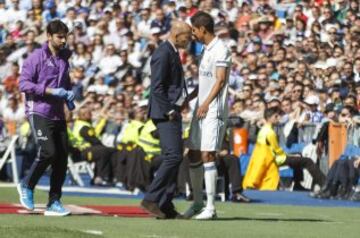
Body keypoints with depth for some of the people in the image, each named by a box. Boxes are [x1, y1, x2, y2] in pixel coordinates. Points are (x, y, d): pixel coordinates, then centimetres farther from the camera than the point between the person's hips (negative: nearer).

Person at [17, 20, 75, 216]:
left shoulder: (64, 58, 16)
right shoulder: (37, 57, -5)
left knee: (62, 157, 0)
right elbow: (24, 84, -12)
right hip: (39, 113, -7)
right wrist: (50, 91, -19)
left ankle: (54, 203, 8)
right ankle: (27, 186, 6)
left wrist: (69, 93, 8)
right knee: (48, 152, -19)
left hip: (58, 115, 7)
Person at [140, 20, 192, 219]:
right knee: (173, 156, -15)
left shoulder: (173, 52, 18)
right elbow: (157, 87, -19)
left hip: (173, 112, 10)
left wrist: (176, 110, 15)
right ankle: (151, 199, -13)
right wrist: (169, 111, -19)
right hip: (165, 113, -10)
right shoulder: (163, 54, -13)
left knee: (172, 158, 8)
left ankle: (165, 206, 9)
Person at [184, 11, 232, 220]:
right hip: (201, 109, 10)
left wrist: (206, 103, -23)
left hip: (214, 110, -10)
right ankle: (198, 203, 19)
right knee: (194, 155, 10)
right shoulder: (207, 50, 18)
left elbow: (220, 80, -17)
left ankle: (211, 207, -13)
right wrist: (187, 99, 25)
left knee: (207, 155, -13)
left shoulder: (220, 50, -10)